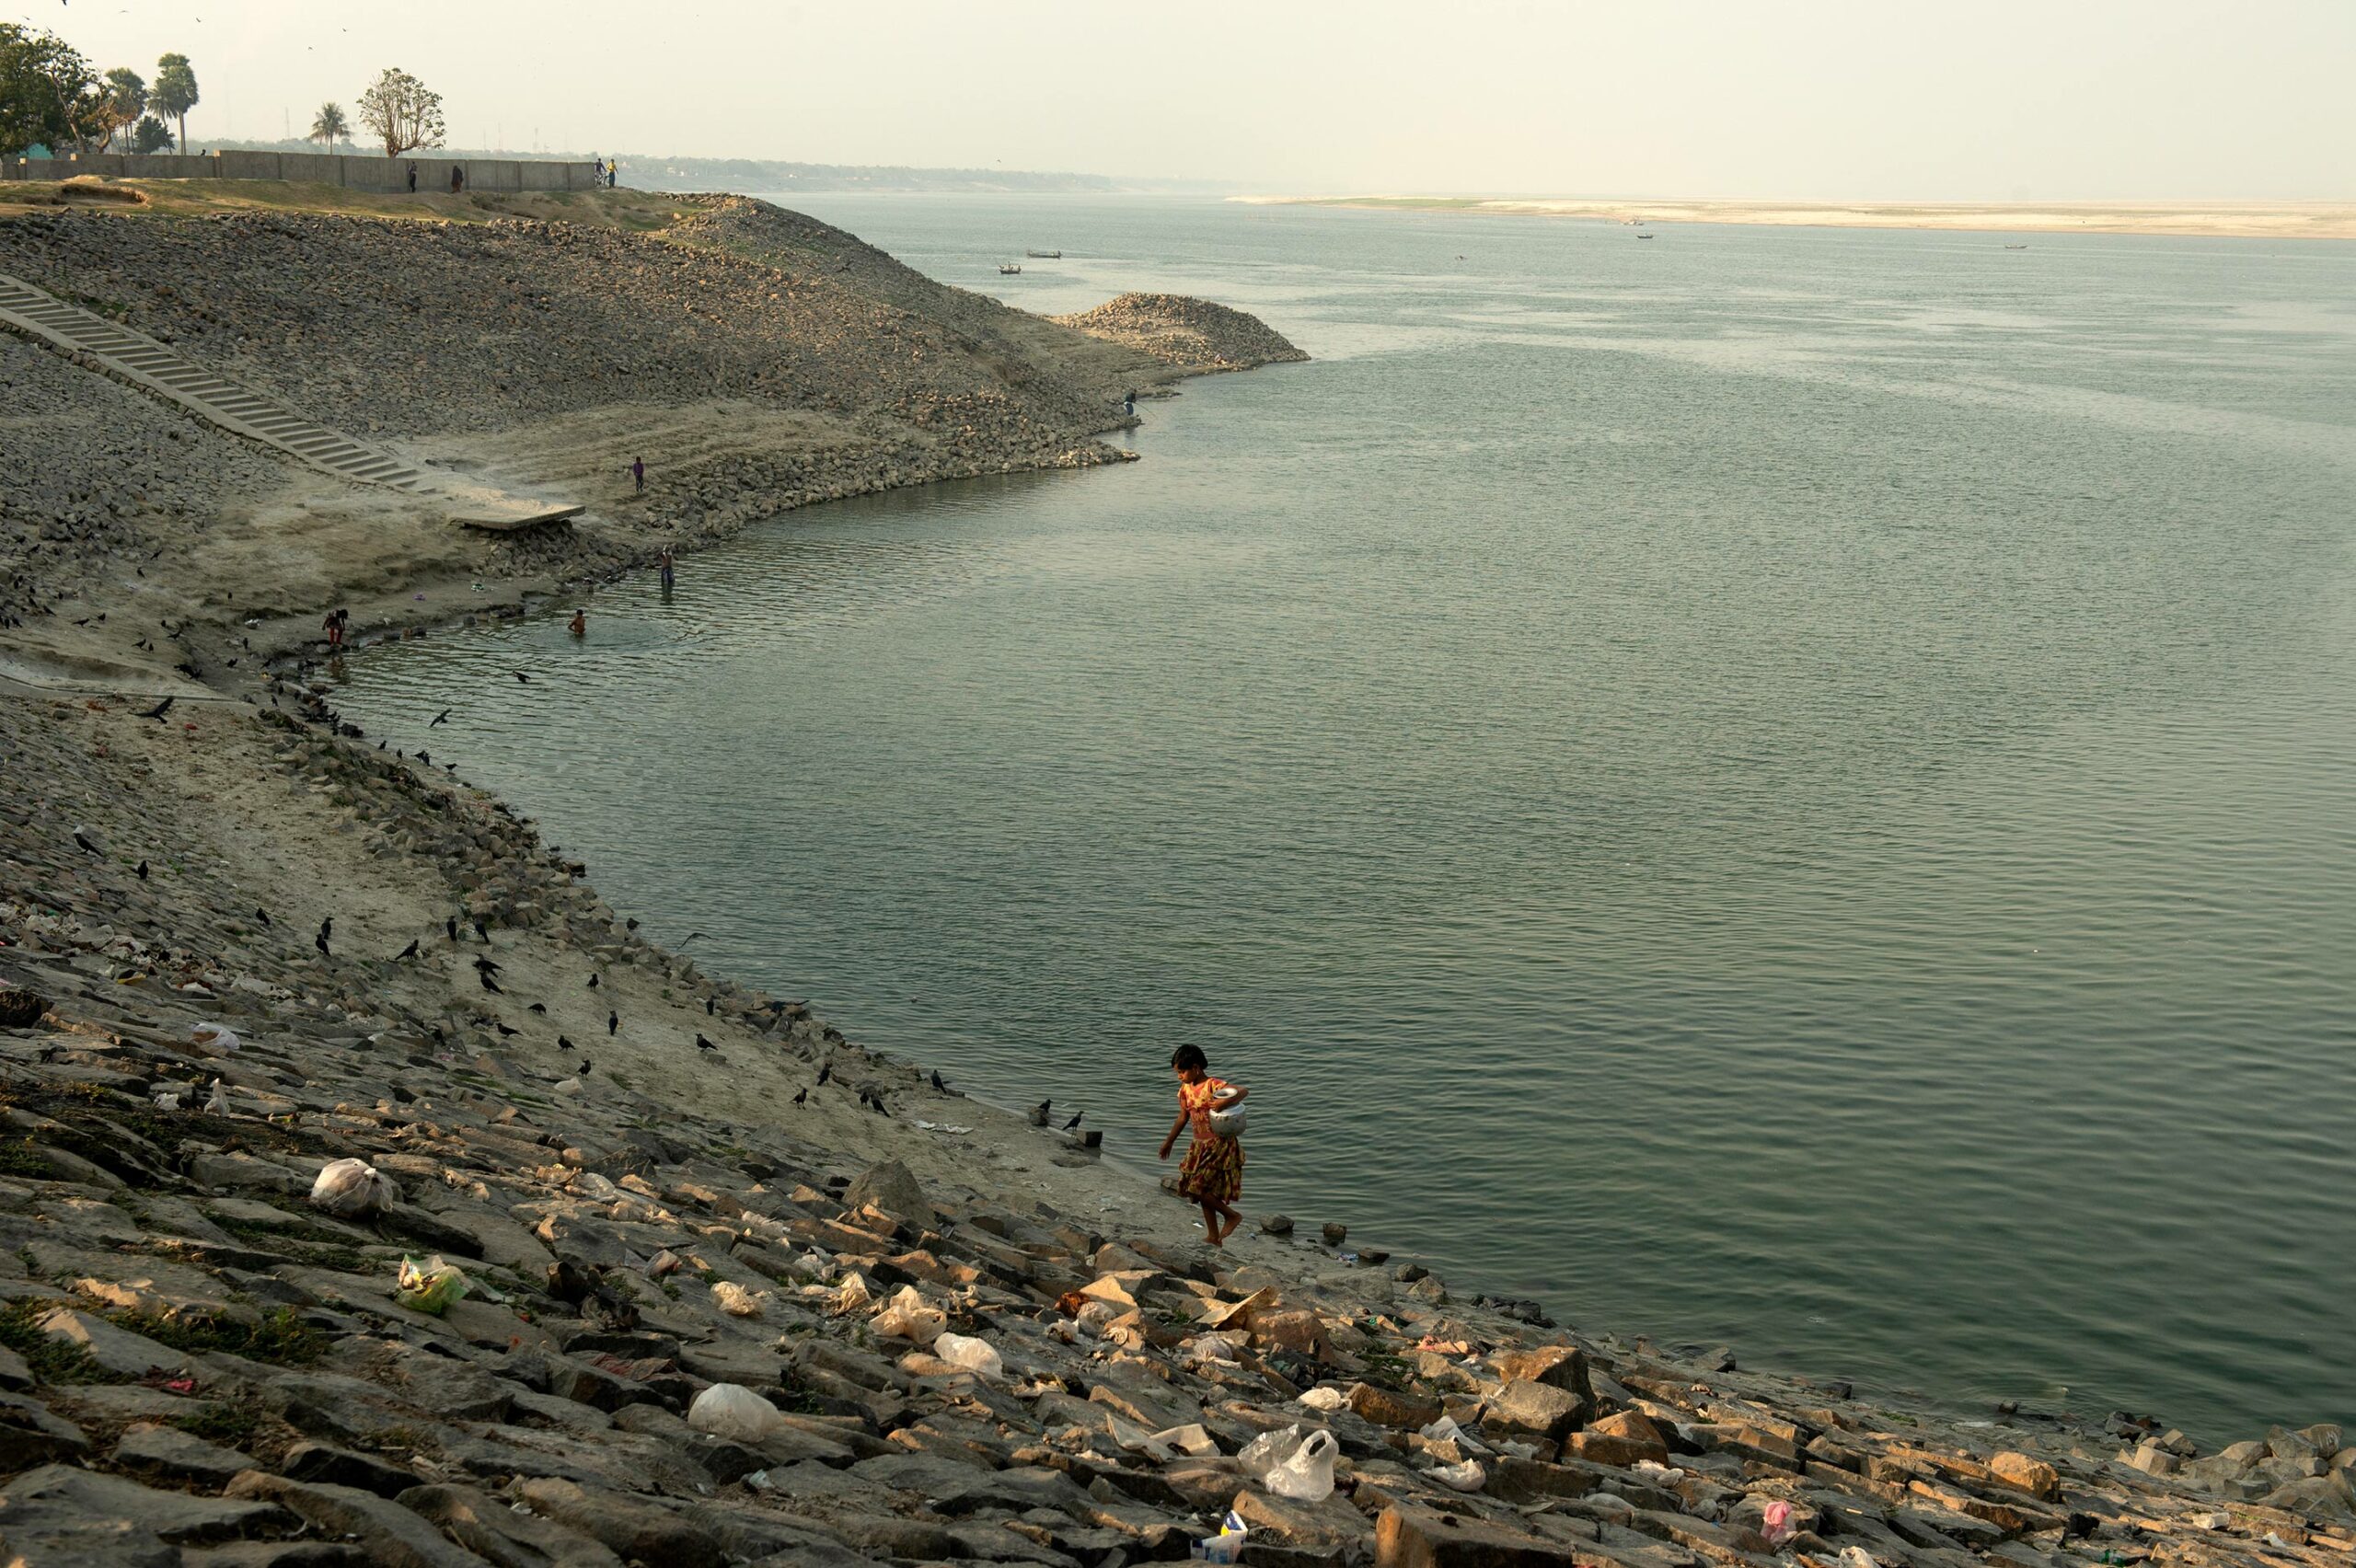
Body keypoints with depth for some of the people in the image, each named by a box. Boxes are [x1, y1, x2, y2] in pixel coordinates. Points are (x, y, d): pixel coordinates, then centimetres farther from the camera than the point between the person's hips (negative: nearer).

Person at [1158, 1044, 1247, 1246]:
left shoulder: (1213, 1085, -18)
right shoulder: (1185, 1089, 5)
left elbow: (1244, 1091, -29)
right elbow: (1183, 1118, 18)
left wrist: (1226, 1102, -46)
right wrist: (1169, 1142, 25)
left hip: (1219, 1144, -8)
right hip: (1200, 1146, 8)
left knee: (1197, 1188, -13)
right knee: (1204, 1191, 11)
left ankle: (1232, 1215, 7)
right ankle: (1214, 1237, 22)